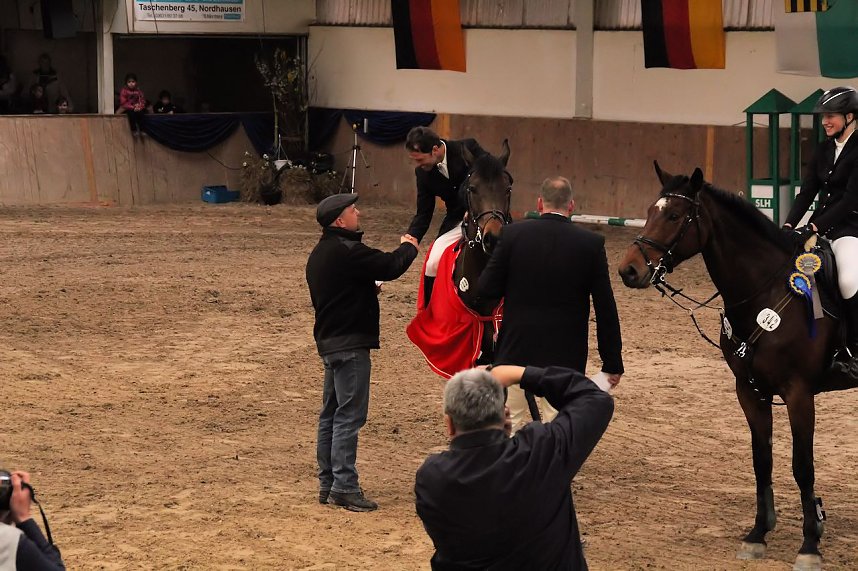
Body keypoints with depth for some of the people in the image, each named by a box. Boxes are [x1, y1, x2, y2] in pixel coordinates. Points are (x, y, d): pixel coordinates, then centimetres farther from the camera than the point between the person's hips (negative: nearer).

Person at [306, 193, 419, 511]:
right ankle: (344, 487, -11)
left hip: (329, 341, 10)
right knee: (350, 414, -9)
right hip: (350, 343, -10)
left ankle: (328, 484, 18)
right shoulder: (346, 251, -18)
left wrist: (367, 289, 15)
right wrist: (408, 247, 0)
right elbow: (390, 267, -19)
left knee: (331, 414, 13)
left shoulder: (320, 254, 15)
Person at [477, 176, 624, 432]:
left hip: (516, 351, 1)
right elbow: (606, 308, -4)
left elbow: (487, 288, -4)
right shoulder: (592, 243, -6)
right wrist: (612, 362, 3)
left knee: (509, 423, 13)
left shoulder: (514, 234, -7)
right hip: (564, 354, -1)